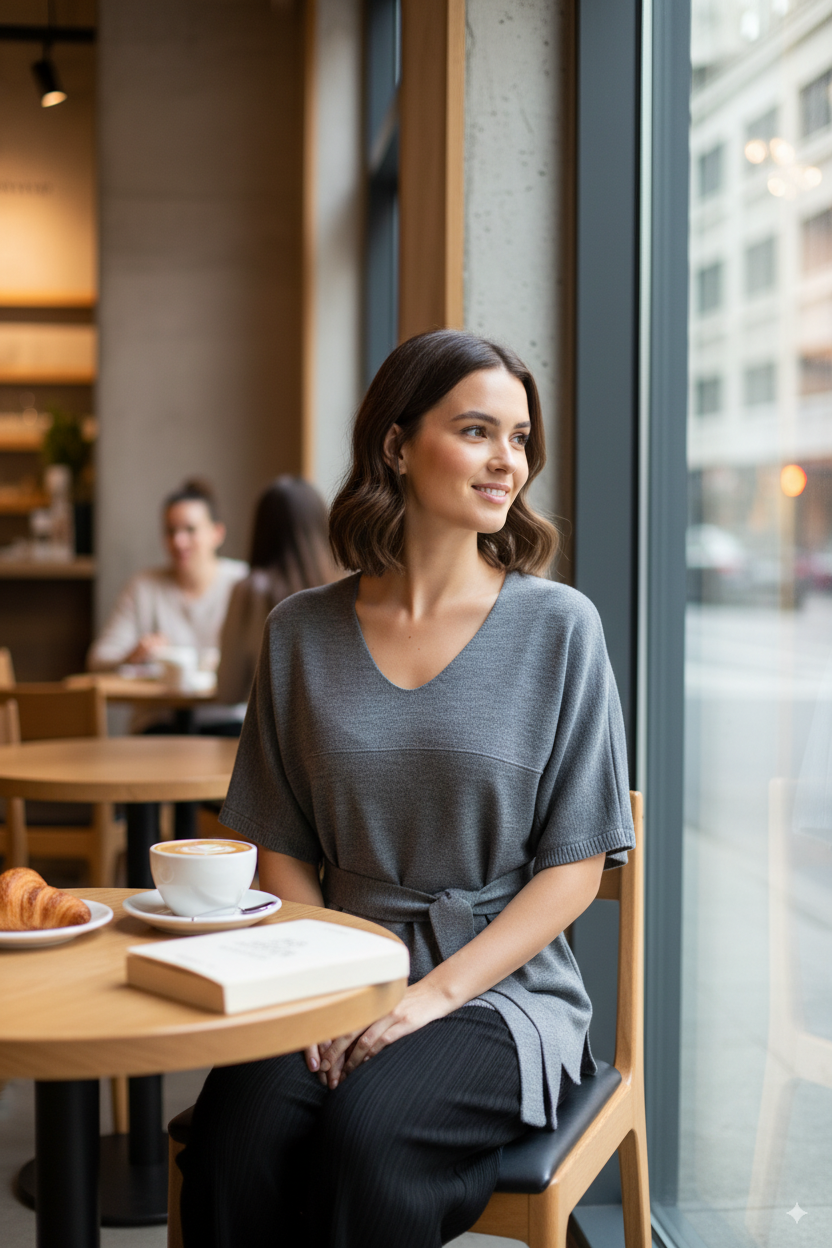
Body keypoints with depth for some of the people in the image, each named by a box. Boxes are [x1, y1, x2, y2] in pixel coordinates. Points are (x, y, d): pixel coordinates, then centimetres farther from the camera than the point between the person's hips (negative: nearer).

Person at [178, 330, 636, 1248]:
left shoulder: (557, 628, -1)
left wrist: (438, 992, -12)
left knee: (366, 1136, -30)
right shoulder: (302, 632, 7)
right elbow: (281, 847, 10)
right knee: (233, 1144, -27)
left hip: (500, 987, -2)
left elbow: (575, 865, -2)